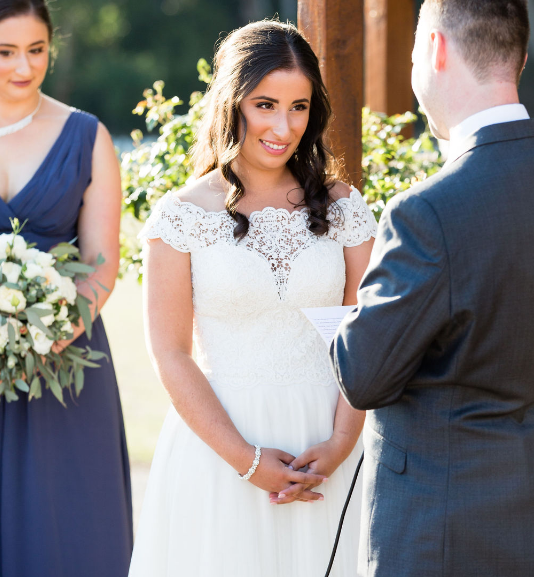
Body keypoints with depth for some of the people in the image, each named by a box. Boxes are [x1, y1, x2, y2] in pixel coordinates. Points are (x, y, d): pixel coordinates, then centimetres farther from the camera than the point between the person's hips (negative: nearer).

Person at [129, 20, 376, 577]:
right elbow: (170, 353, -7)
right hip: (219, 439, -2)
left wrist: (341, 442, -12)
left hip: (326, 444, 2)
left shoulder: (342, 206, 3)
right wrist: (247, 461, -12)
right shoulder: (183, 214, -4)